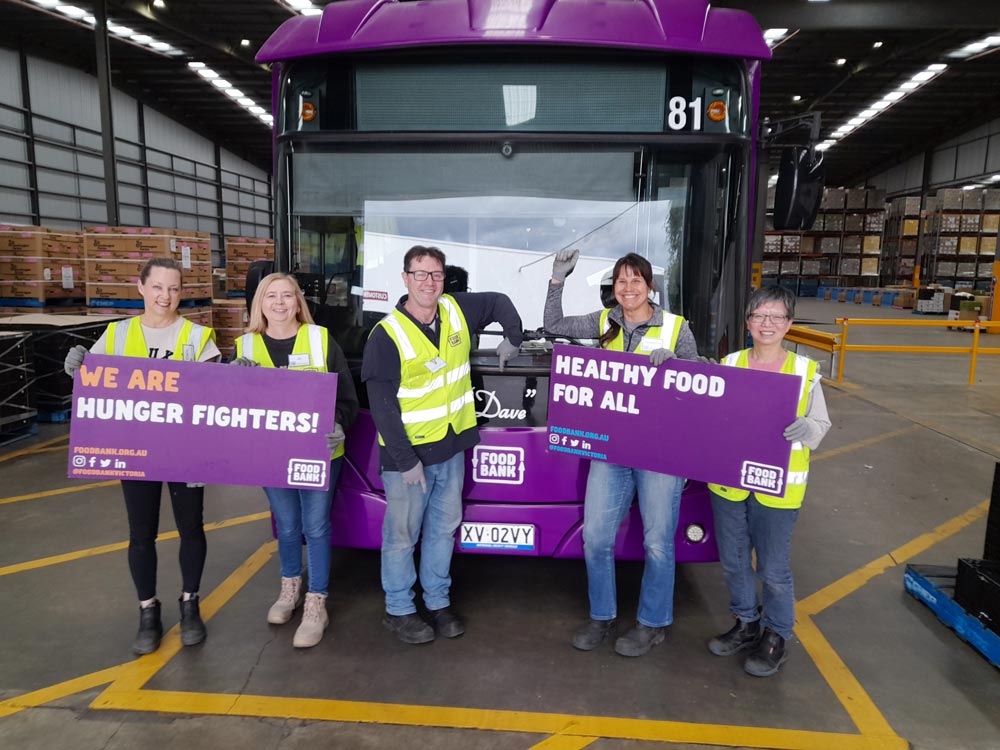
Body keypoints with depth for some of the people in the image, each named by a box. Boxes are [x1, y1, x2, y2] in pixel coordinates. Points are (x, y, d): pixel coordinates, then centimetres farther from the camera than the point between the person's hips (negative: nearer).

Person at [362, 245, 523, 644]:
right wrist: (405, 459, -19)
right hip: (407, 451, -5)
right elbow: (381, 405, -17)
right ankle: (398, 610, 26)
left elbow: (499, 302, 19)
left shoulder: (457, 310, -1)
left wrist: (512, 339, 10)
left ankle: (438, 601, 34)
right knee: (403, 533, 7)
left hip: (451, 445, 6)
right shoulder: (387, 335, -17)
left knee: (444, 527, 17)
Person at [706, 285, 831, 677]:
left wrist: (804, 429, -24)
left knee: (773, 568, 8)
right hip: (728, 481, 3)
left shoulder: (805, 371, -2)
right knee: (733, 562, 16)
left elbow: (820, 425, 1)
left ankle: (775, 637, 30)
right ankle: (746, 624, 38)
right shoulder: (729, 365, 3)